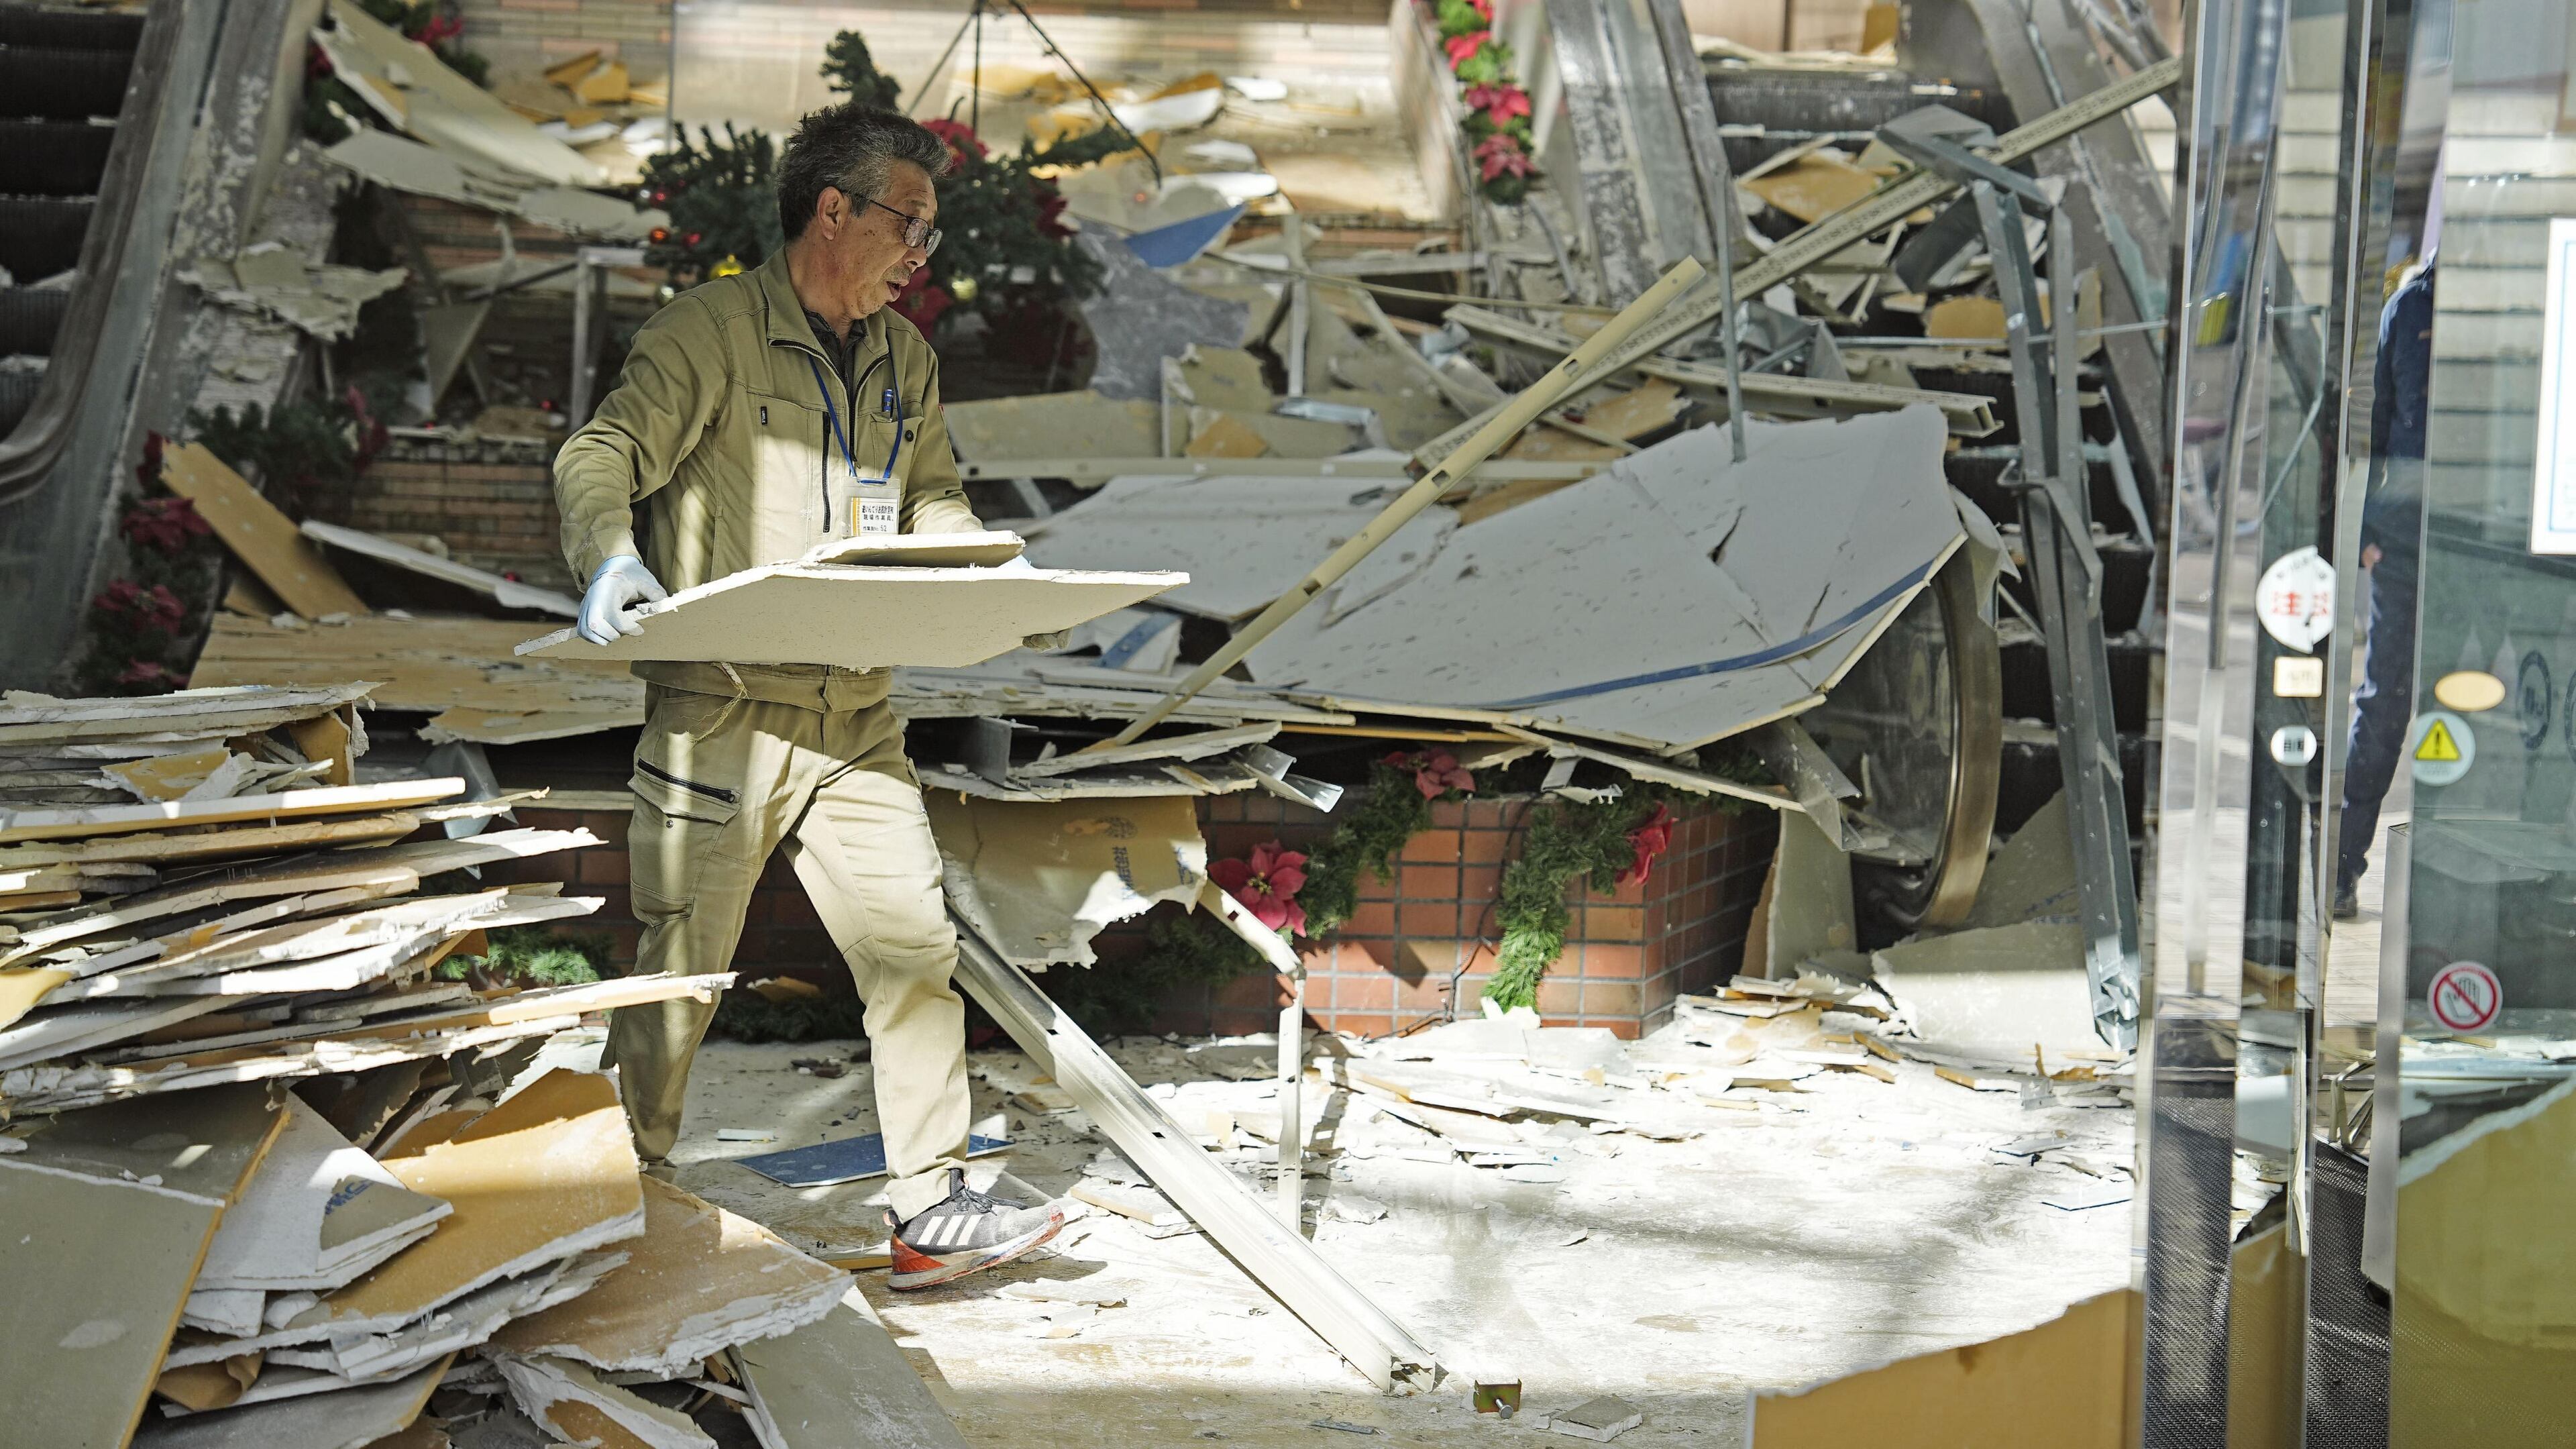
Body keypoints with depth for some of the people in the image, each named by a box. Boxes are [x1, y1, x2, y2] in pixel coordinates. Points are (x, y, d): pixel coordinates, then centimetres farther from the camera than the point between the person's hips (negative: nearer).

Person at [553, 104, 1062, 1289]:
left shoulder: (902, 358, 15)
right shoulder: (711, 333, -6)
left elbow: (933, 503, 23)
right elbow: (600, 455, -15)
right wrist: (610, 557, -35)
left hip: (856, 721, 6)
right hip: (719, 714, -6)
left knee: (916, 948, 1)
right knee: (680, 972, 1)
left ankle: (929, 1210, 10)